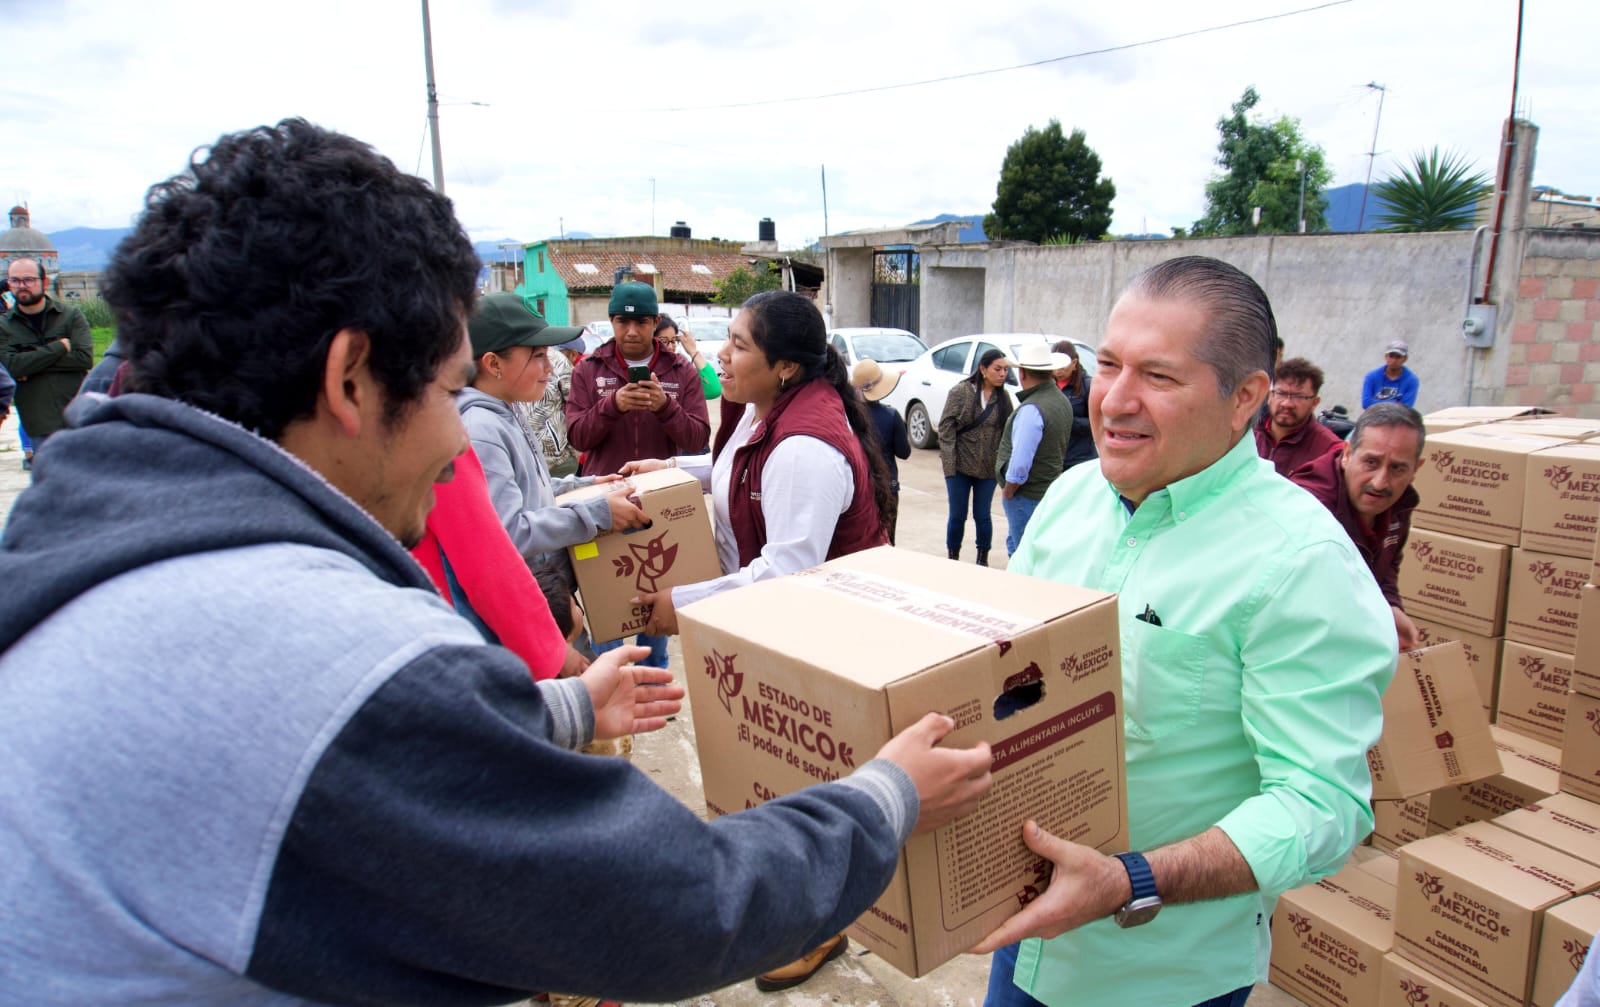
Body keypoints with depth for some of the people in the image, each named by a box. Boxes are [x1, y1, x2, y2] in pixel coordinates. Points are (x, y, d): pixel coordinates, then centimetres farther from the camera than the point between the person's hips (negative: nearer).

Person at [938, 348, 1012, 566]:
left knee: (983, 515, 9)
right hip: (960, 466, -2)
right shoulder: (960, 391, -7)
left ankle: (983, 560, 24)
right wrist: (948, 462, -14)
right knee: (957, 516, 7)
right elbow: (946, 427, -8)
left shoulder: (1003, 397, 2)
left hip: (988, 467, 2)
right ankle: (953, 558, 23)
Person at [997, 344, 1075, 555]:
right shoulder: (1062, 401, 7)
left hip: (1026, 496, -9)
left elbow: (1020, 461, -26)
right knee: (1016, 546, 22)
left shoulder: (1031, 409, -23)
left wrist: (1007, 492, -12)